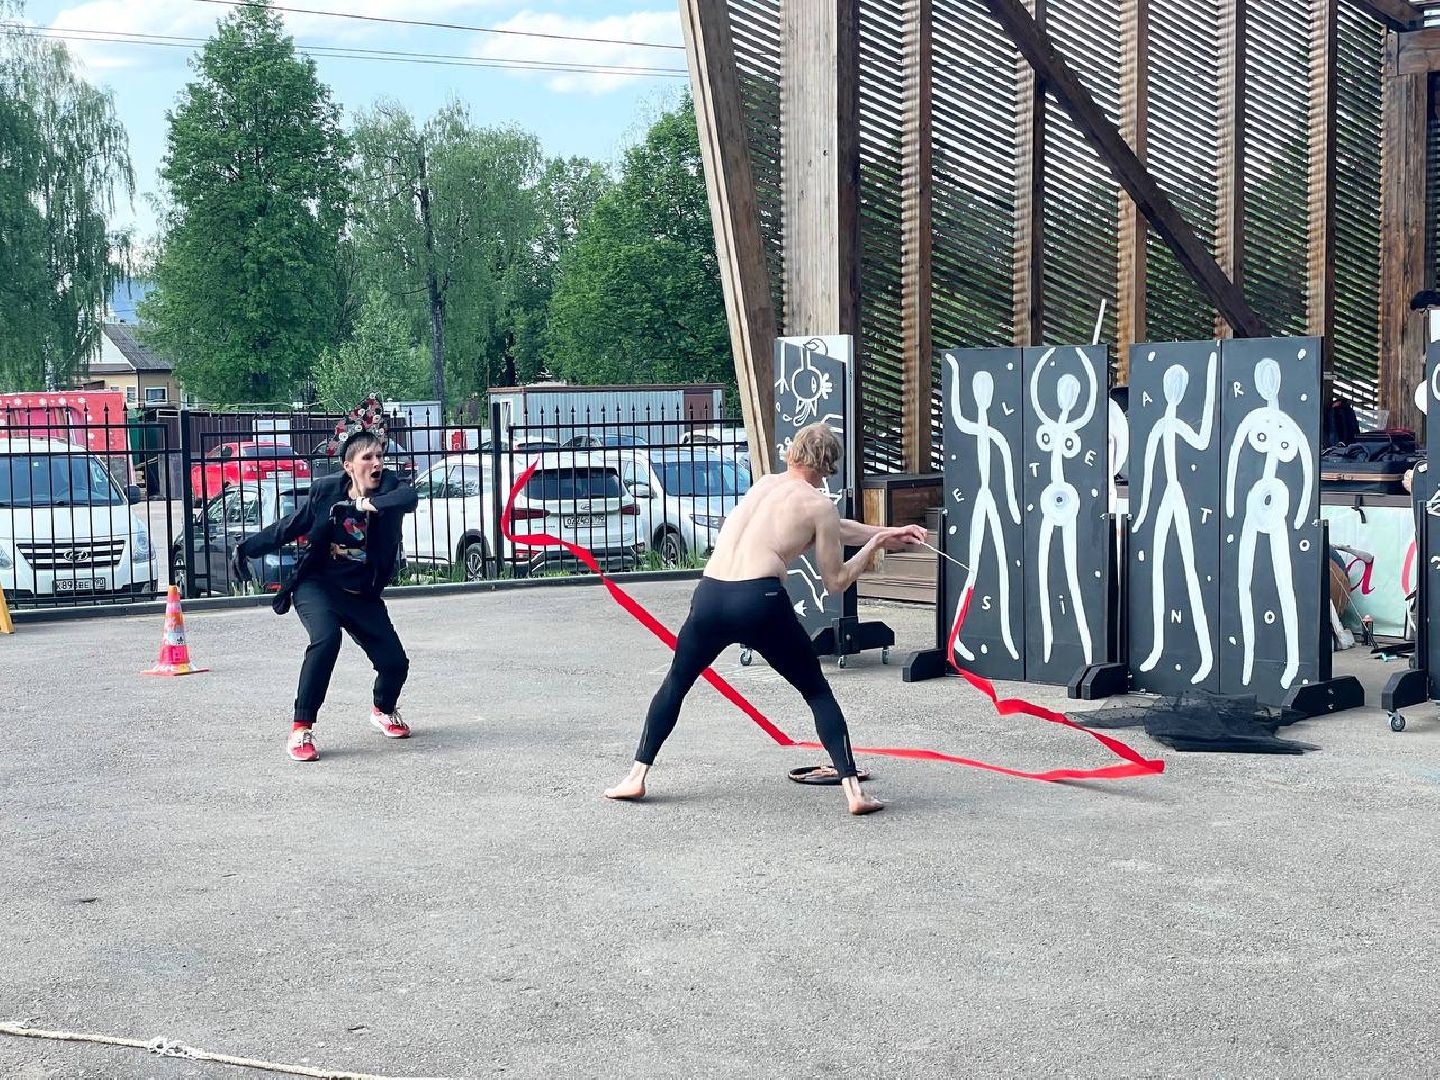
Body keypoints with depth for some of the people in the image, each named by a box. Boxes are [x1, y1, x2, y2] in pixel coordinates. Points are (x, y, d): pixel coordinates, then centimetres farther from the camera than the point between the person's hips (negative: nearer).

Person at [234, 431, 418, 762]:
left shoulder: (389, 489, -11)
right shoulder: (326, 491, -8)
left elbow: (409, 497, -36)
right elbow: (289, 527, 7)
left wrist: (368, 504, -49)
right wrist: (247, 549, 9)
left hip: (362, 595, 2)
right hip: (317, 586, -2)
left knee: (395, 663, -4)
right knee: (326, 637, -31)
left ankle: (383, 710, 35)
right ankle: (301, 730, -22)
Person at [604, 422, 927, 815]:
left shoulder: (764, 484, 25)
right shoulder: (818, 503, 6)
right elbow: (836, 581, 10)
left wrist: (887, 533, 36)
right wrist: (874, 546, 23)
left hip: (709, 596, 4)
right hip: (760, 601, -4)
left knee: (675, 683, 25)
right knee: (817, 692, 11)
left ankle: (637, 775, 21)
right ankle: (852, 788, 3)